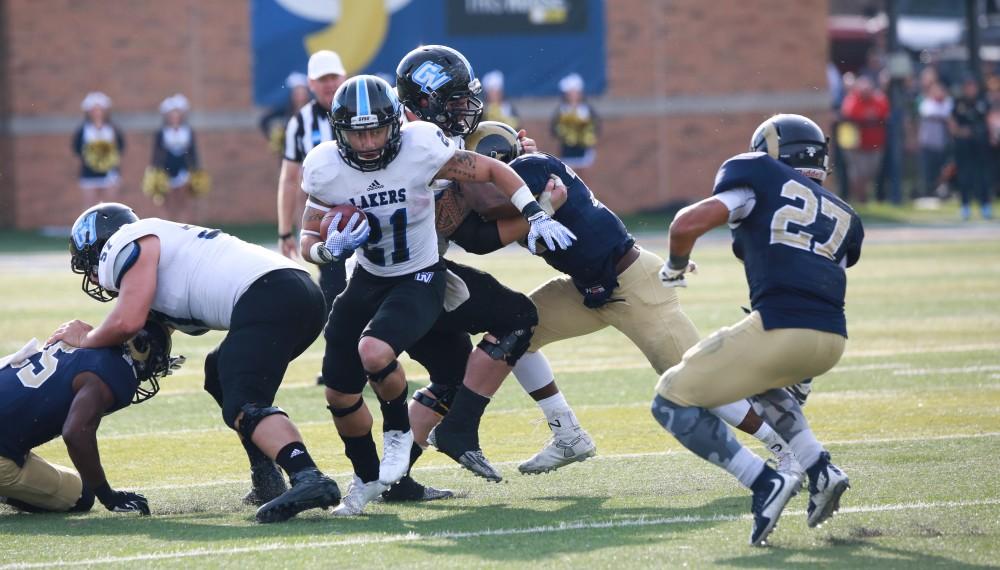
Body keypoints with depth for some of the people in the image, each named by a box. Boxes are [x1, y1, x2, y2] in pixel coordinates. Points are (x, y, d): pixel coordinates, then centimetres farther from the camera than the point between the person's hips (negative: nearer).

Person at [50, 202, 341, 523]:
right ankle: (267, 482, 16)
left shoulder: (129, 244, 5)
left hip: (268, 298, -10)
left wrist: (86, 339, 10)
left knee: (242, 406, -19)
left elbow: (127, 322, -7)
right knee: (220, 375, 28)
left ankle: (309, 479, -41)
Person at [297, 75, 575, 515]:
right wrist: (330, 249, -25)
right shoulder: (326, 171, -15)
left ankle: (398, 429, -1)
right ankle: (367, 477, 32)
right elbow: (309, 242, -3)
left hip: (419, 281, -4)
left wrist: (536, 215, -17)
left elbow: (492, 170, -10)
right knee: (339, 393, 5)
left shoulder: (420, 149, -24)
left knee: (374, 353, -32)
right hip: (368, 279, 4)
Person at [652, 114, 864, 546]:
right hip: (833, 339, 6)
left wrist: (676, 267, 20)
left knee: (673, 403, 9)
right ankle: (820, 470, 20)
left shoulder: (760, 178, 10)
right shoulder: (844, 216, 26)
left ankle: (764, 483, -6)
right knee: (761, 376, 39)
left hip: (780, 329, -6)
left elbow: (688, 224, 0)